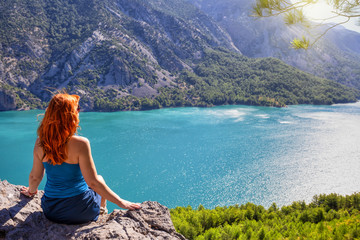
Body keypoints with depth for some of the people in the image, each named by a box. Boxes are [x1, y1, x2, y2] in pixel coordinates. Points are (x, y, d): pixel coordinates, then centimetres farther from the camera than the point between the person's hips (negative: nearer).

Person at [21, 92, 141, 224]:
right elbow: (93, 182, -20)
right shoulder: (80, 144, -23)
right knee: (99, 179, 28)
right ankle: (101, 212, 48)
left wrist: (31, 191, 28)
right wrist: (121, 202, -10)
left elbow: (35, 177, 5)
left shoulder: (40, 142, -7)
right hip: (80, 211, -4)